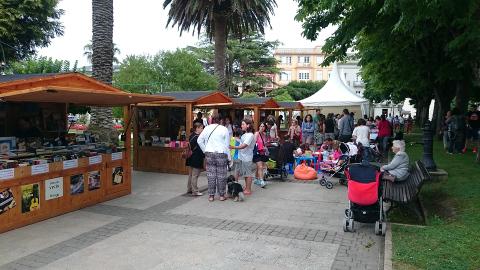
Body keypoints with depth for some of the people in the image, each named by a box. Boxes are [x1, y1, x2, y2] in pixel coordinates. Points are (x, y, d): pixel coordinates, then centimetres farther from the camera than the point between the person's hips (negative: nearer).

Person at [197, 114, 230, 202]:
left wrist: (205, 150, 13)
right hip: (221, 154, -2)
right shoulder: (224, 129, -1)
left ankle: (211, 195, 12)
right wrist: (228, 157, 4)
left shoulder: (207, 128, 5)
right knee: (221, 175, 5)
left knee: (211, 175, 6)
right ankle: (221, 195, 13)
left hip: (209, 153, 2)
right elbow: (227, 145, -1)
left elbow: (199, 140, 6)